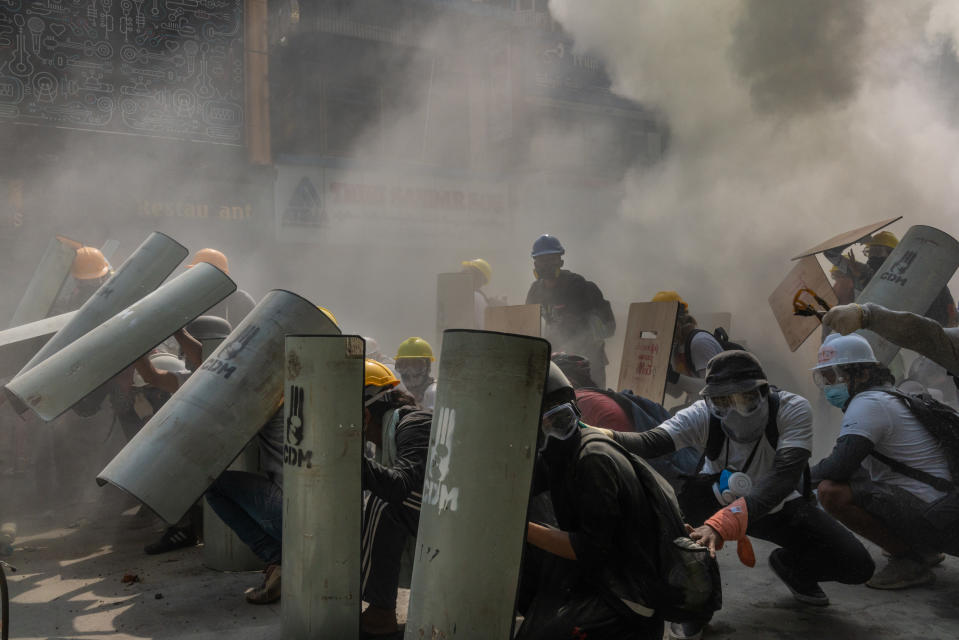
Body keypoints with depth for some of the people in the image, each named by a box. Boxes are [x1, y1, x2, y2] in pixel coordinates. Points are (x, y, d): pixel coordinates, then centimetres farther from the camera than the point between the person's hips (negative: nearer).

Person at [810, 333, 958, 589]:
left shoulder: (868, 403, -14)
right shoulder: (887, 398, 17)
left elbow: (839, 467, -23)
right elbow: (851, 466, 24)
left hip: (937, 519, -10)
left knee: (832, 492, -24)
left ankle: (909, 560, -10)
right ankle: (923, 550, 21)